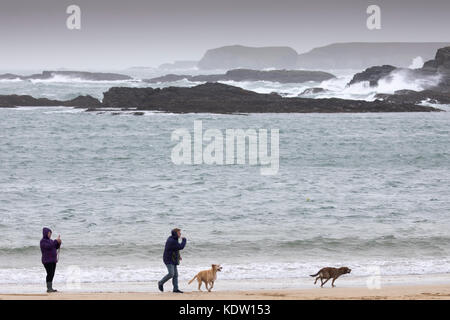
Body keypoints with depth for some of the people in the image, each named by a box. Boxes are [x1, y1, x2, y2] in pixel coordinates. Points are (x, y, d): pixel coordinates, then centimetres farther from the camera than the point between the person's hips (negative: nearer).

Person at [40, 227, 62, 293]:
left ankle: (50, 288, 7)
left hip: (53, 260, 8)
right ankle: (49, 288, -12)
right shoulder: (43, 241, -10)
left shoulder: (50, 240, 15)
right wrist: (56, 241, -24)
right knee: (49, 274, -13)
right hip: (47, 260, -8)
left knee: (52, 274, 5)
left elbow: (56, 247, 13)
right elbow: (48, 246, -25)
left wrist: (59, 242, -6)